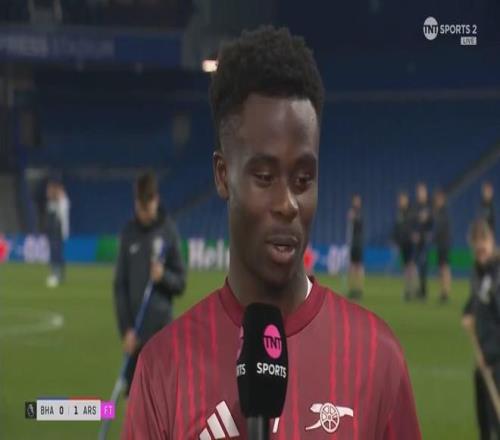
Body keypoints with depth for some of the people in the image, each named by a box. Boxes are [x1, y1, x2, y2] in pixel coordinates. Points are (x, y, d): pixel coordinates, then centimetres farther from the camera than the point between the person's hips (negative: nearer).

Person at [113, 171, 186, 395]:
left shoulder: (169, 231, -1)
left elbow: (181, 282, 4)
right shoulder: (129, 234, 3)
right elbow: (120, 286, 4)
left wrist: (164, 276, -18)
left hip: (161, 329, -2)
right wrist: (126, 328, -5)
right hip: (135, 332, 2)